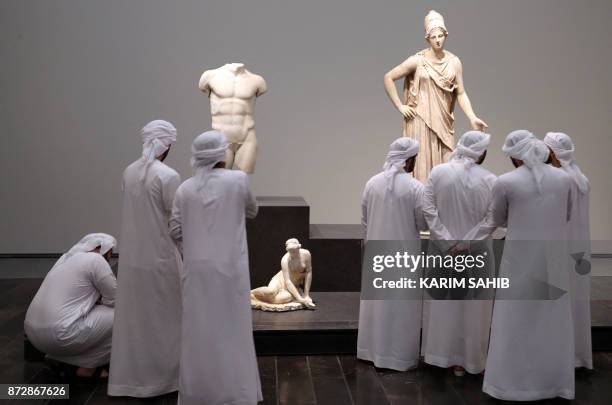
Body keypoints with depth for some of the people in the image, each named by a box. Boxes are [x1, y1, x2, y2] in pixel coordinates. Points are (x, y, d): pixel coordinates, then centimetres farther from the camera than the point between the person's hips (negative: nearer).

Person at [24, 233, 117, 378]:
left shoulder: (69, 257, 20)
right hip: (60, 335, -9)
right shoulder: (96, 260, -6)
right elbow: (115, 300, -2)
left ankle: (58, 359, 17)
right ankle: (88, 367, 7)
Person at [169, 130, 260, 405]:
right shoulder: (238, 179, -6)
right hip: (229, 268, -3)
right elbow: (251, 212, 10)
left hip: (197, 268, 3)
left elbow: (176, 232, 3)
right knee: (231, 330, 5)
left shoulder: (185, 189, 1)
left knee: (198, 330, 11)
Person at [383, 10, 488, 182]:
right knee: (423, 165, -2)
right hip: (421, 121, -3)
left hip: (443, 122, 3)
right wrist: (400, 107, -5)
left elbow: (461, 94, 3)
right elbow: (388, 78, -3)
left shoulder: (454, 62, 3)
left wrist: (472, 118, -10)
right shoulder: (418, 60, -6)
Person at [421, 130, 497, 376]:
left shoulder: (438, 172, -6)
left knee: (442, 302, 16)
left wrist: (445, 240, -11)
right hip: (474, 252, -3)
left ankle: (439, 353, 27)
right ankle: (464, 359, 19)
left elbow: (427, 208, -11)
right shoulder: (489, 180, -13)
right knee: (470, 305, 10)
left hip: (442, 250, 3)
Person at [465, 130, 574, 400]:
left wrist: (465, 243, 14)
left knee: (516, 322, 7)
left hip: (520, 261, -3)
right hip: (554, 260, 3)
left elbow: (493, 221, 1)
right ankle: (555, 383, 23)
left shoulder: (505, 182, -11)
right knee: (552, 322, 12)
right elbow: (566, 216, 14)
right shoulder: (563, 178, 0)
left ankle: (514, 383, 15)